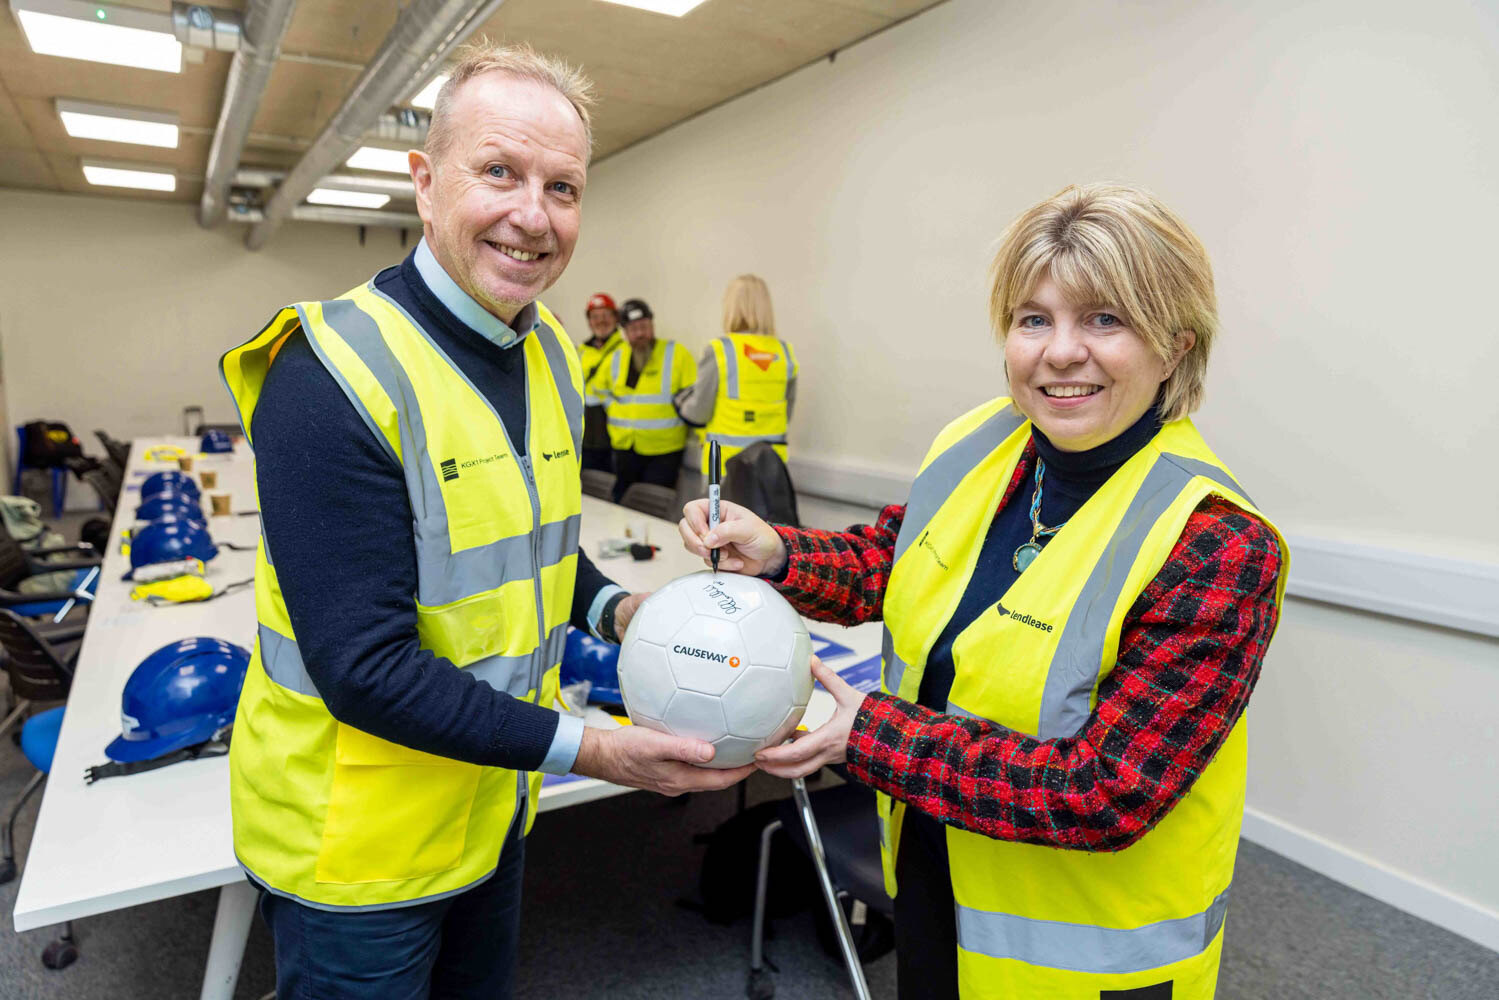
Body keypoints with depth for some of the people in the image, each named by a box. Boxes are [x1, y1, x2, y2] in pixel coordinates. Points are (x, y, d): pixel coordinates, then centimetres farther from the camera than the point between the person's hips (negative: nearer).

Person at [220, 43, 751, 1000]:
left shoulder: (553, 355, 0)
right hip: (359, 847, -7)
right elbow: (363, 665, -26)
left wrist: (615, 608, -7)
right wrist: (581, 747, -27)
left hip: (497, 806, 7)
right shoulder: (334, 373, -25)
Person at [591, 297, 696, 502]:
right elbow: (597, 389, 22)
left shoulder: (676, 353, -7)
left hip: (663, 450, -5)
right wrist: (617, 411, 10)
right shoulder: (616, 359, 8)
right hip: (625, 449, 5)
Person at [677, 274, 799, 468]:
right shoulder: (785, 353, 3)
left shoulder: (719, 351, -10)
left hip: (726, 459, -4)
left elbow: (698, 412, -5)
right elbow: (787, 413, 11)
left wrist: (681, 400, 16)